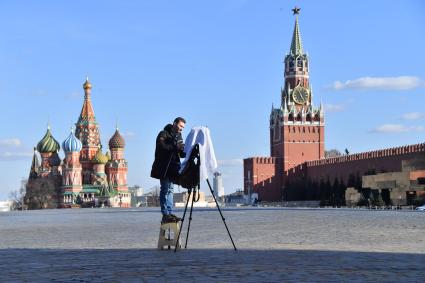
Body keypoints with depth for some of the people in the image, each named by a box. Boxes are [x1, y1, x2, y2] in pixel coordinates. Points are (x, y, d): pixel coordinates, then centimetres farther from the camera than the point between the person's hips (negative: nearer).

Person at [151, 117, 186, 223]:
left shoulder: (178, 136, 19)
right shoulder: (164, 134, -5)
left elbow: (180, 153, 15)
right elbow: (161, 147, -21)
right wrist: (175, 147, -26)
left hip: (173, 168, 8)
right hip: (164, 168, -7)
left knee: (170, 190, 7)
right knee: (165, 190, -9)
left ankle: (169, 214, 8)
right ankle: (166, 215, -9)